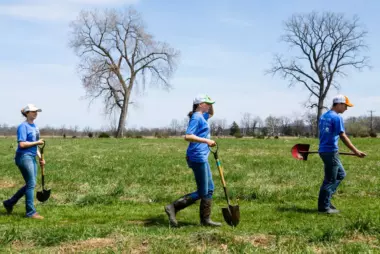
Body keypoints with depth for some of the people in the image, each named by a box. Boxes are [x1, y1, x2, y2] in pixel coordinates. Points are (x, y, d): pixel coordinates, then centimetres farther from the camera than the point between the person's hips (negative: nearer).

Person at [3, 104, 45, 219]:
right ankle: (31, 212, 1)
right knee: (31, 184, -7)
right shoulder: (23, 126, -11)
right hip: (24, 157, -9)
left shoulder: (34, 126, 15)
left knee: (30, 184, 12)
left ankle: (9, 203, 25)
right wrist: (37, 142, -12)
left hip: (32, 158, 9)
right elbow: (22, 144, -19)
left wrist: (40, 157, 15)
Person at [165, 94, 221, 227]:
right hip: (197, 157, -10)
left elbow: (211, 113, 38)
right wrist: (206, 141, -23)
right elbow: (188, 136, -24)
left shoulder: (201, 116, 16)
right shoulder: (196, 117, -12)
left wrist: (210, 103, 19)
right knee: (202, 192, -4)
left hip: (202, 157, 10)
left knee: (209, 189, 12)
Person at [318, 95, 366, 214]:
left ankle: (326, 199, 17)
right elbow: (343, 137, -18)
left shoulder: (324, 116, 14)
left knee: (341, 174, 19)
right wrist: (356, 151, -17)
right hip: (331, 152, -9)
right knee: (330, 179, -1)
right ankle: (324, 206, 5)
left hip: (324, 150, 9)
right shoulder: (337, 117, -14)